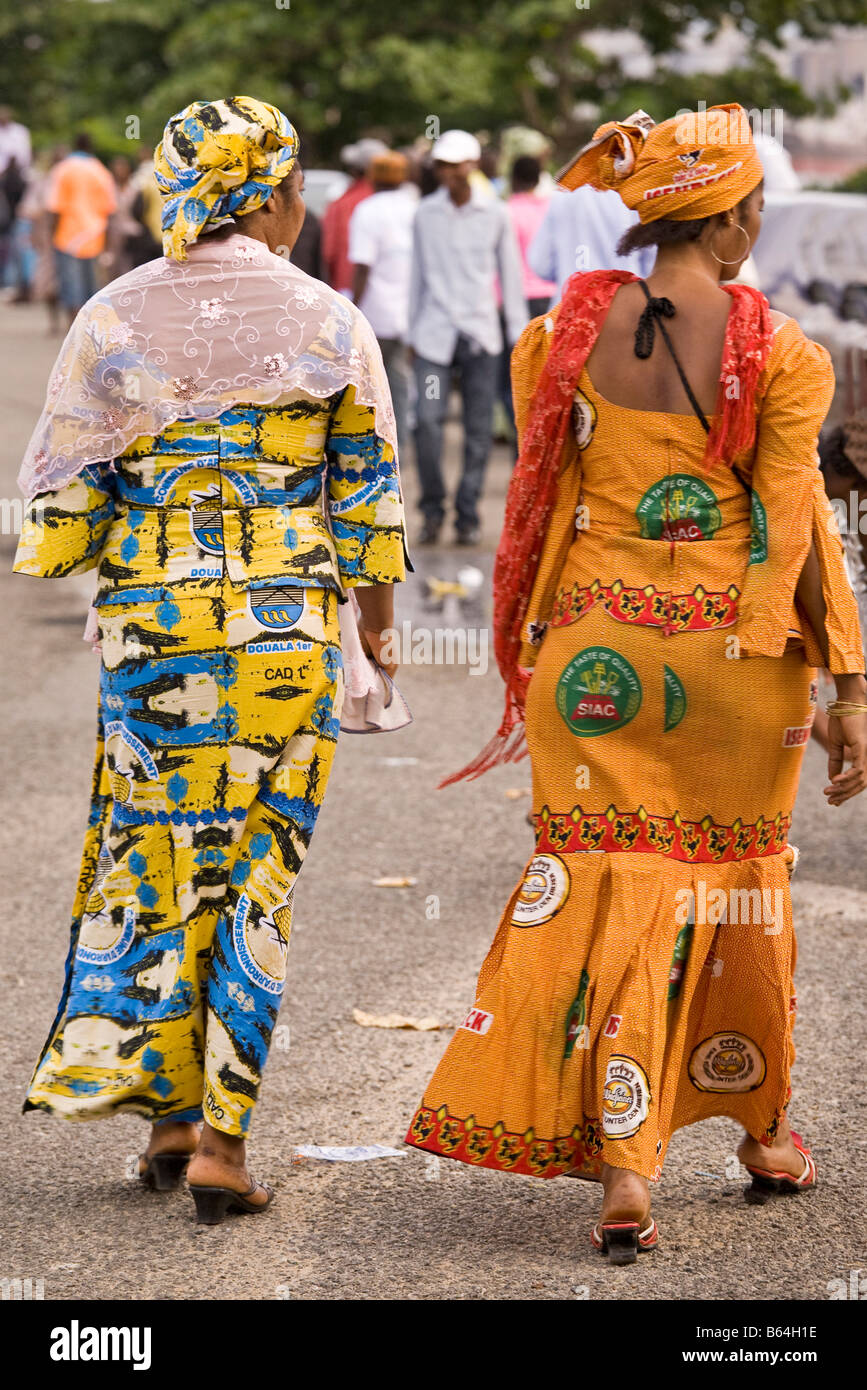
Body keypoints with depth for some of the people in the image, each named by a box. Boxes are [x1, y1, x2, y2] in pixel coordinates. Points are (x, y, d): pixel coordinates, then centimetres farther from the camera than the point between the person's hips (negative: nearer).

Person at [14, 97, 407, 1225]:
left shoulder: (114, 318, 0)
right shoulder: (330, 324, -2)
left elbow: (67, 491, 3)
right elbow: (370, 493, 3)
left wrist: (81, 565, 21)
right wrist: (377, 626, 15)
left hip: (147, 616, 1)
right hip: (288, 624, -1)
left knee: (154, 852, 13)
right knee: (257, 873, 4)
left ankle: (169, 1109, 14)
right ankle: (222, 1136, 1)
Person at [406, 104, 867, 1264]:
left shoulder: (568, 331, -1)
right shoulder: (774, 347, -9)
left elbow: (541, 503, 5)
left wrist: (528, 658, 14)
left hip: (598, 644, 1)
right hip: (737, 650, -1)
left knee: (613, 882, 3)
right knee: (739, 879, 16)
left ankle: (622, 1168, -8)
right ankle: (768, 1134, 33)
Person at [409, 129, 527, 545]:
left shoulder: (494, 214, 3)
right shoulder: (426, 213, 6)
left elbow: (510, 275, 9)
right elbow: (418, 276, 13)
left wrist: (518, 333, 7)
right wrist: (412, 334, 13)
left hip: (480, 334, 0)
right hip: (435, 333, 0)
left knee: (478, 430, 0)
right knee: (427, 420, -12)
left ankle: (468, 516, 8)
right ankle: (432, 509, 4)